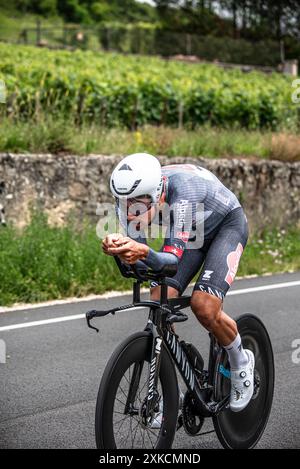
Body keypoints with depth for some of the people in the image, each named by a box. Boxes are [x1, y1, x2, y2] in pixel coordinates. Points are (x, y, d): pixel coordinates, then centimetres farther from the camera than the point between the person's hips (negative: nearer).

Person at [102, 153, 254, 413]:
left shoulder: (182, 191, -42)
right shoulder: (131, 197, -25)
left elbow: (173, 259, -46)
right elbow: (135, 256, -25)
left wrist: (144, 252, -67)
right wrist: (117, 248, -48)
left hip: (227, 224, -6)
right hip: (192, 232, 6)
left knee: (204, 307, -23)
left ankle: (242, 362, 8)